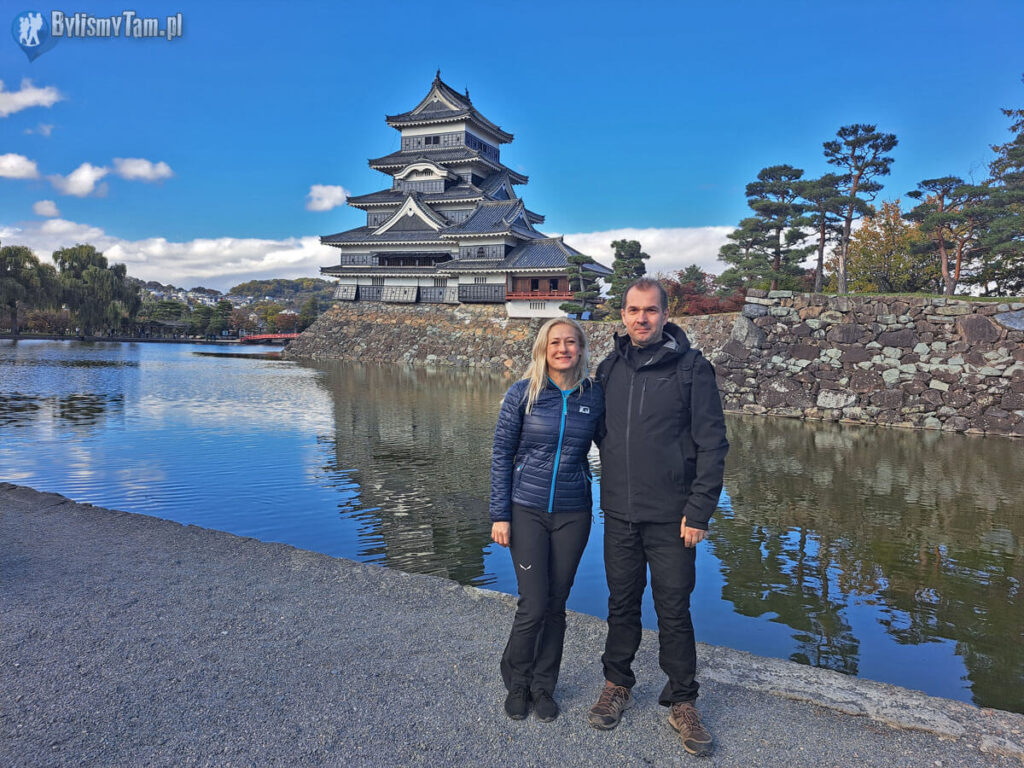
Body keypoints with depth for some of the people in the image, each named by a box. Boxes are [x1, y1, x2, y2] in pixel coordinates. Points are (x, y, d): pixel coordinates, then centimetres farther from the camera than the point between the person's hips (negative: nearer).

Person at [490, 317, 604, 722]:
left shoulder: (594, 396, 0)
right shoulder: (523, 393, -6)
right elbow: (502, 454, -3)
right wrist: (500, 514, -6)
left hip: (573, 514, 2)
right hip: (527, 511, -2)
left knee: (556, 604, 10)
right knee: (533, 605, -3)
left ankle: (543, 686, 30)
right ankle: (516, 683, 24)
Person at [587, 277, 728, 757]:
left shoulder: (692, 368, -7)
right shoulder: (609, 368, 6)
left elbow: (712, 444, -8)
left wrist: (699, 510, -12)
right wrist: (613, 487, 9)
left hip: (671, 518, -3)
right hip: (619, 515, 4)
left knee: (674, 610, 6)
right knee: (622, 603, 15)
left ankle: (682, 702, 24)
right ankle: (617, 686, 34)